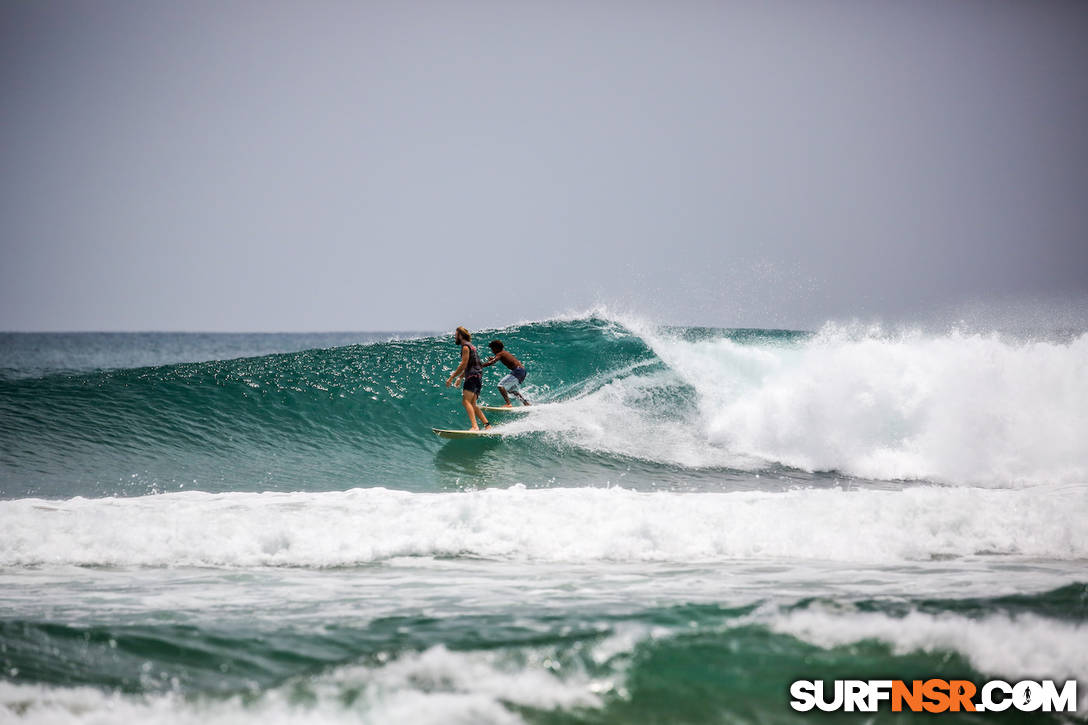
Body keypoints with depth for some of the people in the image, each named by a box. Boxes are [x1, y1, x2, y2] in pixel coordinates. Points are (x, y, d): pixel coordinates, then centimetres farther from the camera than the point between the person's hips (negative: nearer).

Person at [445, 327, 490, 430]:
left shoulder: (465, 347, -8)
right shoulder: (470, 346, 22)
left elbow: (463, 365, -15)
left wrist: (451, 378, -12)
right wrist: (460, 377, 25)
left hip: (473, 376, -10)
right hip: (478, 377, 10)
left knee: (466, 401, -19)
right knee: (472, 405, 10)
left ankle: (474, 426, -33)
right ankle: (487, 425, 7)